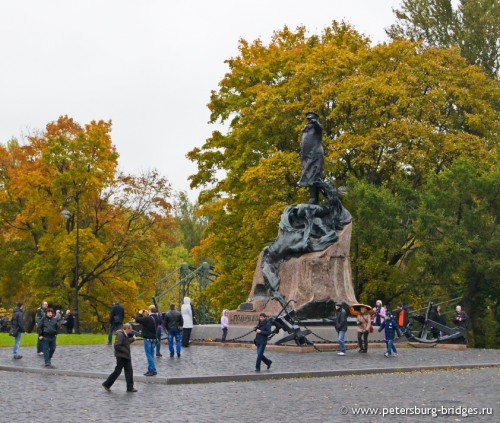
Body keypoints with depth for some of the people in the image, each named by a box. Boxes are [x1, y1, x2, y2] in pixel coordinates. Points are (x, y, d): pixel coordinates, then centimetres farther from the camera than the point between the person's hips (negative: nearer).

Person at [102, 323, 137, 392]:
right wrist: (125, 350, -20)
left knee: (129, 371, 5)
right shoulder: (120, 335, -18)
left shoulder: (126, 335, 12)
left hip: (126, 356, 9)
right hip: (121, 356, -9)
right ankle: (106, 384, 12)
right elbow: (117, 346, -24)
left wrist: (133, 339, 16)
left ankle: (130, 387, 8)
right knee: (117, 371, -2)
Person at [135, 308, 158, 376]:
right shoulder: (155, 318, 6)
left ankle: (153, 370, -7)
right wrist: (147, 314, 14)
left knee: (149, 355, -5)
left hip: (148, 339, -8)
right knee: (151, 355, 14)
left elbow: (137, 319, -16)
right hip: (153, 339, 8)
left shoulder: (147, 319, -19)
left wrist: (139, 313, 1)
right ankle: (150, 370, 20)